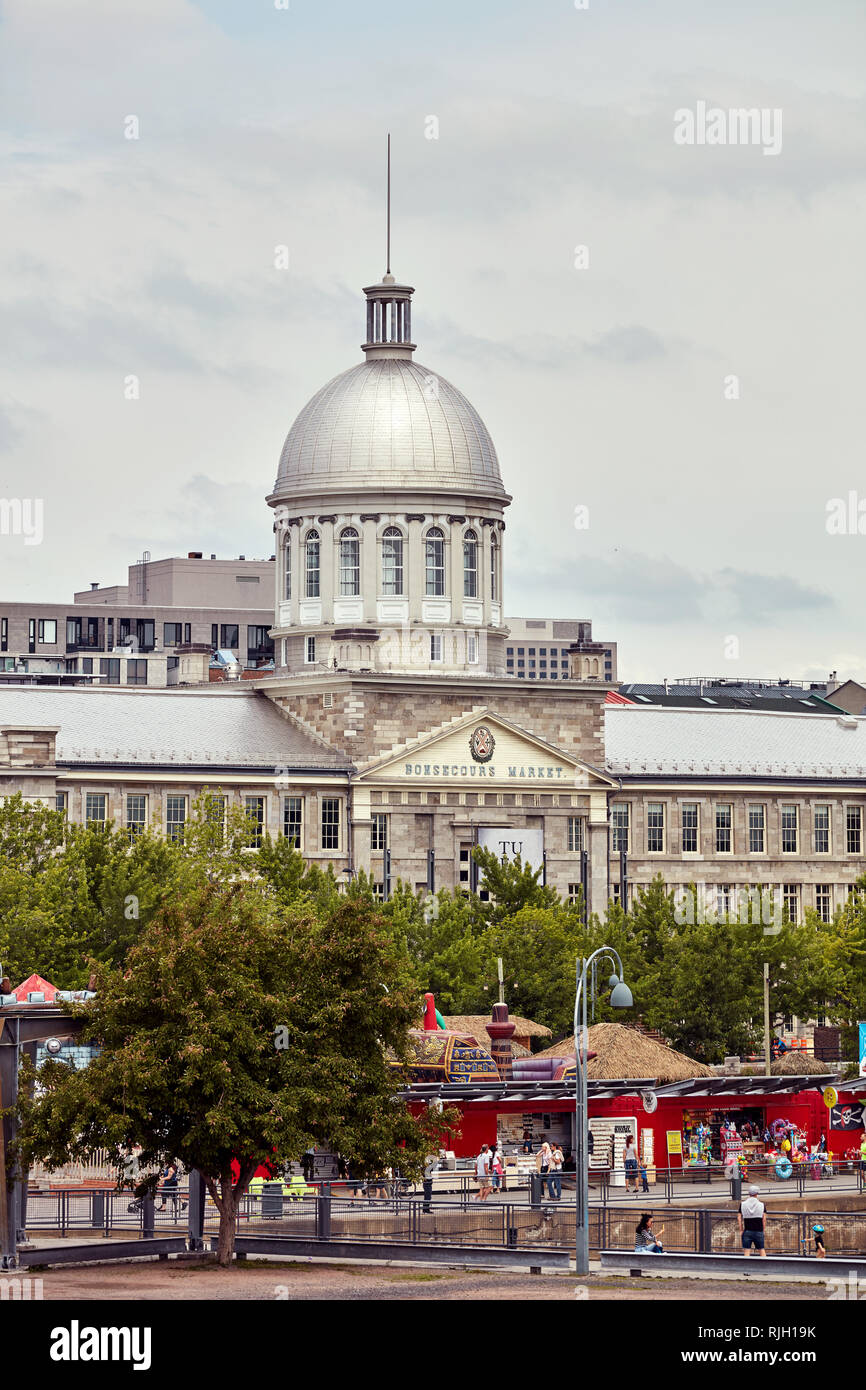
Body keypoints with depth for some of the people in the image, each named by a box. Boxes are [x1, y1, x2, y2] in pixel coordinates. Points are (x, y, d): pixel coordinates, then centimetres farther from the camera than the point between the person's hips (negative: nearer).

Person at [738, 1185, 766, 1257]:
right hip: (758, 1231, 0)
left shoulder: (743, 1203, 3)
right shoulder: (761, 1203, 1)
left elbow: (739, 1218, 1)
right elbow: (764, 1219, -1)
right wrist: (762, 1230, 8)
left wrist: (741, 1230, 6)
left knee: (746, 1251, -1)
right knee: (761, 1250, 12)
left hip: (747, 1231, 0)